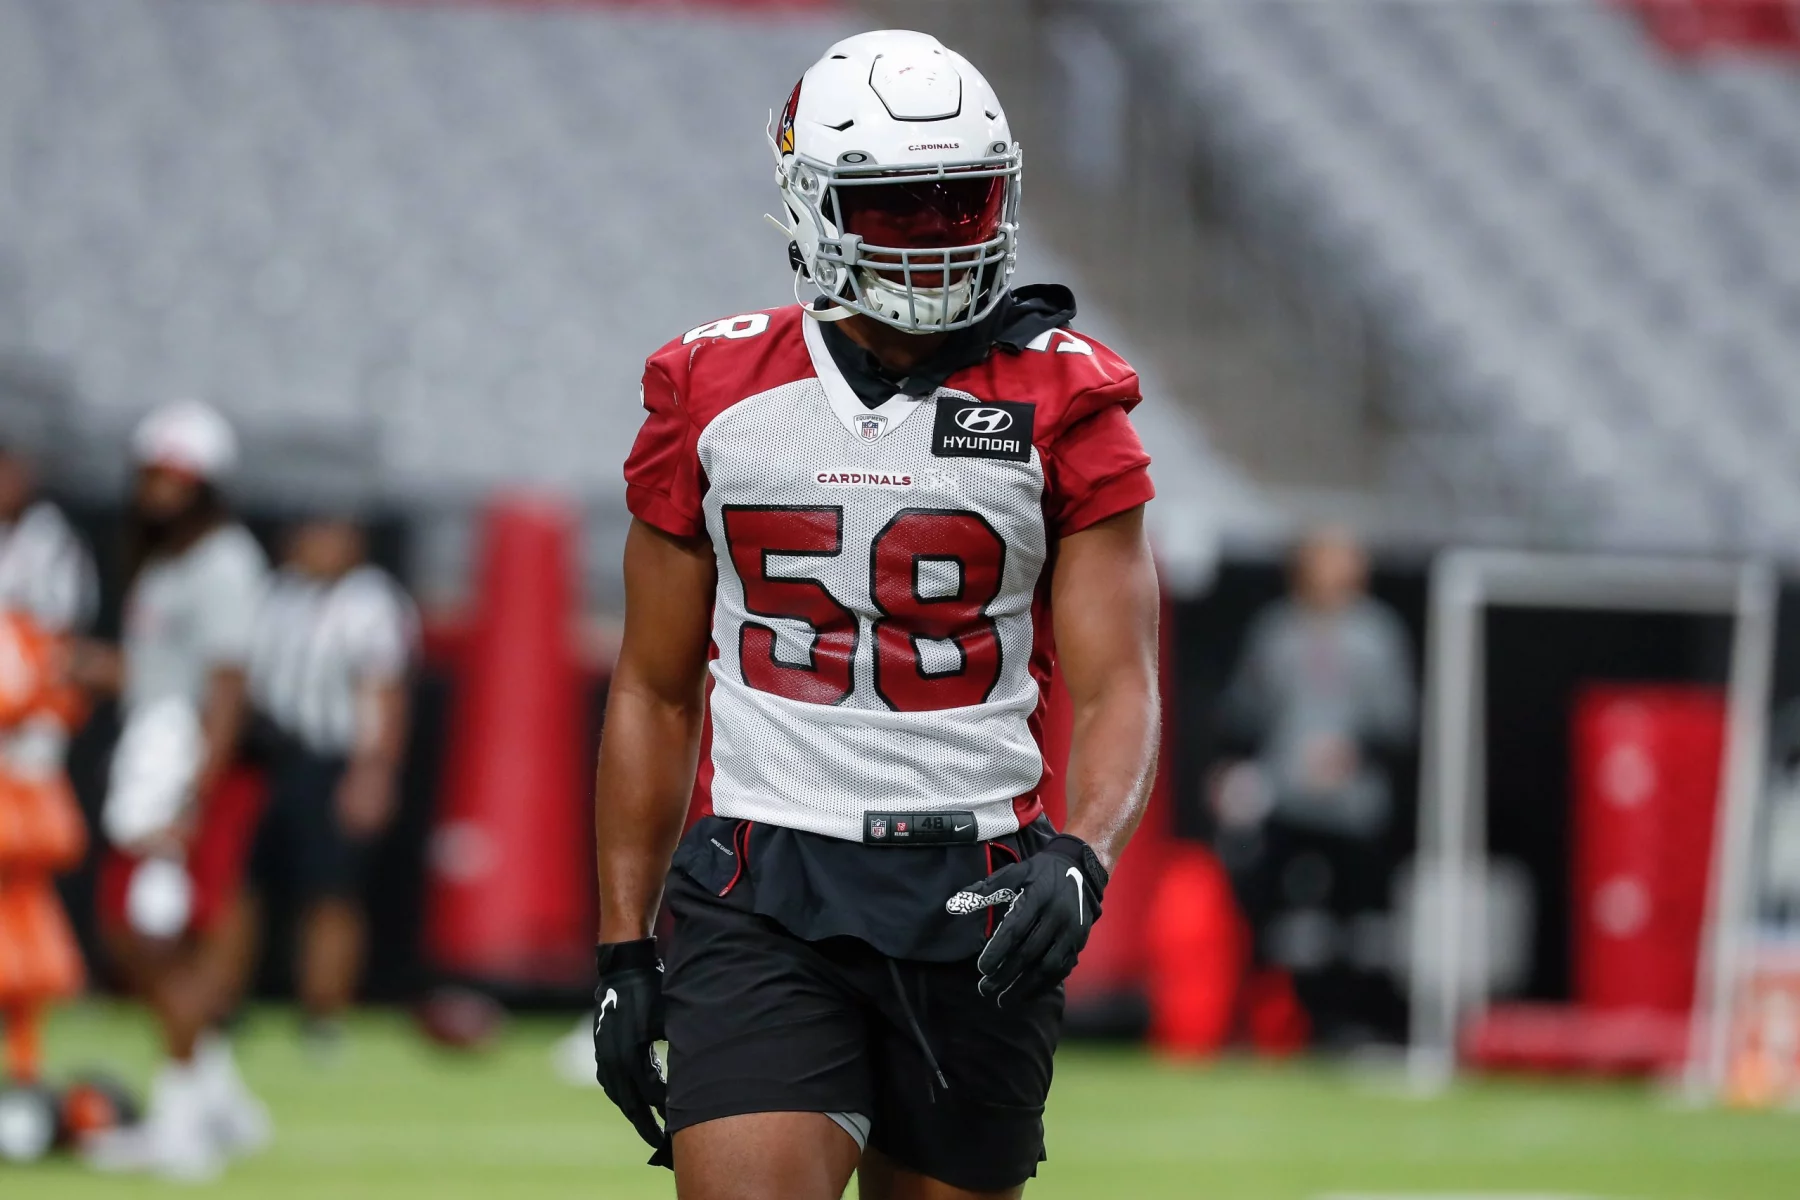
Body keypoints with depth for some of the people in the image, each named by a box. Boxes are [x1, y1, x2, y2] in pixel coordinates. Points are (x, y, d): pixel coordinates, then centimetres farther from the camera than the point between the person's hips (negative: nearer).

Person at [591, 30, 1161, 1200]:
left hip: (976, 903, 1)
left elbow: (1119, 688, -4)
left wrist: (1080, 858, -24)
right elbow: (655, 693, 11)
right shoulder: (715, 397, 4)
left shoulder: (1060, 406, 1)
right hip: (764, 902, 0)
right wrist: (623, 950, 7)